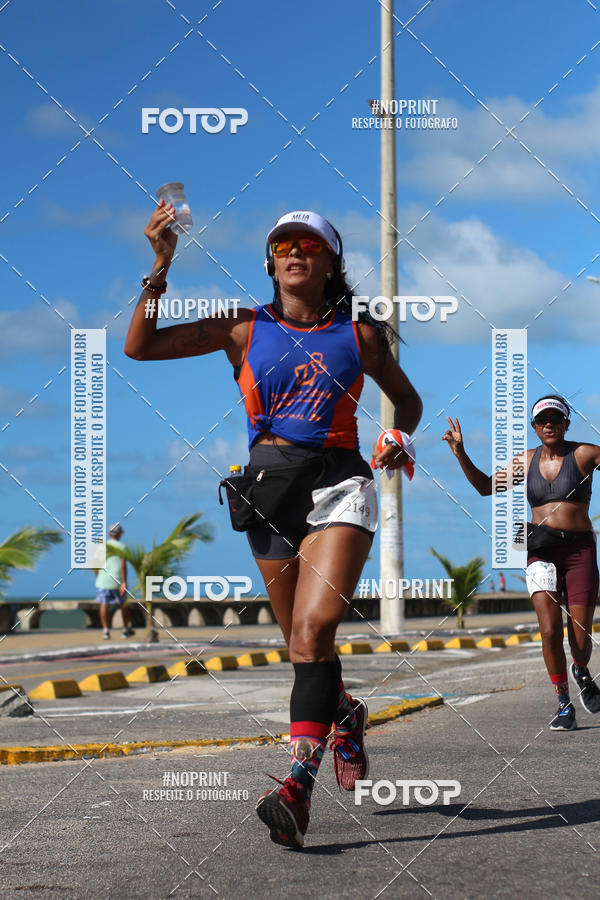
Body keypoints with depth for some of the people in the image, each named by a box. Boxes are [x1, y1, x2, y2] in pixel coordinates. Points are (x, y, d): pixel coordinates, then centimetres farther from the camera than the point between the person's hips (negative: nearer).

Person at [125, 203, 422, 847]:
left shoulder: (358, 332, 6)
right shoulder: (245, 329, 6)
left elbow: (406, 398, 20)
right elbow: (140, 346, 0)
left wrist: (399, 439, -1)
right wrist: (160, 267, -10)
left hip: (337, 482, -2)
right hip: (269, 485, 3)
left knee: (313, 630, -21)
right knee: (302, 642, 11)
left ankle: (298, 785, -28)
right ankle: (344, 716, 43)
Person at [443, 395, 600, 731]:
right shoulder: (526, 461, 11)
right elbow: (486, 486, 19)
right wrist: (461, 454, 10)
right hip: (540, 551, 2)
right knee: (550, 630, -13)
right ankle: (565, 704, 1)